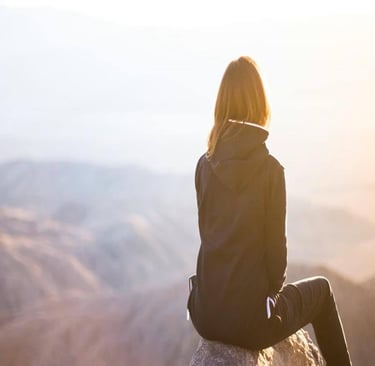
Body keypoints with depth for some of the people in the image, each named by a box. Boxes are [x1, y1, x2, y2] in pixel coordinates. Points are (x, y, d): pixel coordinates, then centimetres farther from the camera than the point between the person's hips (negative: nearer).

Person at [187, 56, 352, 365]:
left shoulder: (205, 165, -2)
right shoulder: (270, 168, -14)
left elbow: (207, 231, 8)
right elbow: (275, 243, -9)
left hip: (206, 315, 5)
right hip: (249, 320, -5)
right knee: (321, 288, 23)